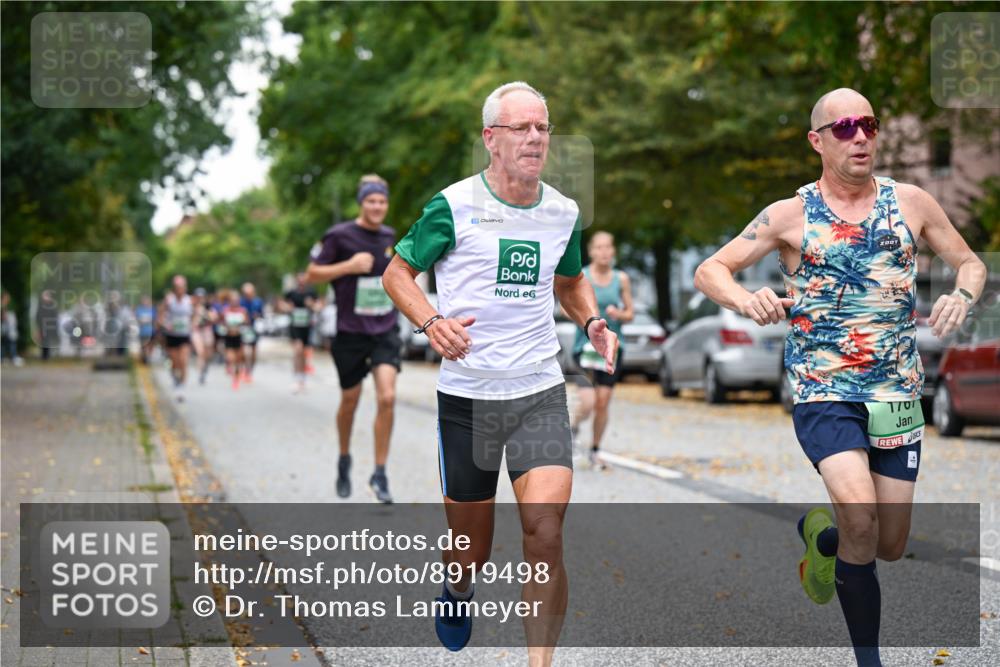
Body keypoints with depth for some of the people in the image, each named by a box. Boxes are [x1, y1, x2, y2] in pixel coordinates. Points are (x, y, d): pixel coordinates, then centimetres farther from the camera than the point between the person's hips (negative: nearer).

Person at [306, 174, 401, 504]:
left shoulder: (388, 235, 6)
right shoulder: (340, 235, -9)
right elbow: (312, 274, -7)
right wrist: (349, 266, -19)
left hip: (385, 331, 3)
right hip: (351, 332, -3)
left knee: (387, 397, -14)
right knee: (350, 401, 11)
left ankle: (380, 474, -5)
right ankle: (344, 459, 38)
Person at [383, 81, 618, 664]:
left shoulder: (563, 212, 6)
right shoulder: (454, 206, -7)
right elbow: (398, 271, 3)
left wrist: (592, 322, 4)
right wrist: (431, 321, -15)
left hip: (541, 393, 2)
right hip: (466, 395, -2)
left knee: (546, 535, -17)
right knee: (471, 553, 9)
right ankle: (458, 591, 46)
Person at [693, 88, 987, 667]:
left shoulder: (910, 202, 4)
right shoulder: (791, 215, -2)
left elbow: (970, 263, 13)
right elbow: (709, 270, -2)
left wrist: (962, 296, -11)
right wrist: (744, 298, -24)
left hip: (898, 393, 3)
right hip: (823, 393, -3)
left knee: (890, 547, 7)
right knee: (860, 511, -25)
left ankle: (819, 535, 42)